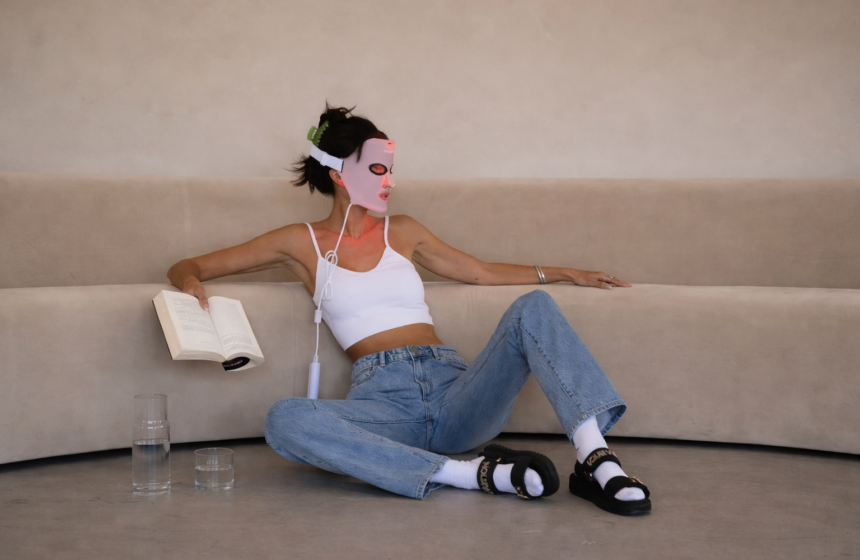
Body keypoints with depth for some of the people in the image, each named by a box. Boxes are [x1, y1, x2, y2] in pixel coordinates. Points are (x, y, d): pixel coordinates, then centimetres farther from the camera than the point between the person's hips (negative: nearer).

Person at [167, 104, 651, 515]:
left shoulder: (401, 232, 24)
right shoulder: (302, 242, 15)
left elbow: (482, 272, 33)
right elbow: (186, 267, 18)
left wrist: (562, 272, 25)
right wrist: (191, 283, -7)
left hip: (453, 390, 3)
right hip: (384, 399, -3)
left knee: (534, 307, -20)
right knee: (286, 420, -35)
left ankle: (597, 462, -35)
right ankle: (474, 473, -37)